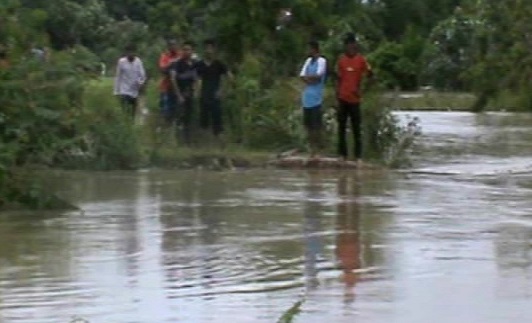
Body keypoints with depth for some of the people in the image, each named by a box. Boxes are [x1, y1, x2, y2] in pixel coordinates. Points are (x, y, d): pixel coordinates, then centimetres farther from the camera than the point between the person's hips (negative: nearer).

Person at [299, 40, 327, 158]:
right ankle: (312, 146, 17)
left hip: (316, 97, -7)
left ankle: (317, 148, -2)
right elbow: (302, 76, 8)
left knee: (316, 124, -6)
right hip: (306, 97, 7)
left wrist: (307, 77, -2)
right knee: (307, 122, 9)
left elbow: (318, 76, -17)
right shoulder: (308, 61, 16)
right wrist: (311, 79, -10)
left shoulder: (322, 61, -6)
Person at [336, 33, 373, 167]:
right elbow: (339, 78, 10)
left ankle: (358, 157, 0)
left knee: (357, 128, -1)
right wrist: (337, 94, 6)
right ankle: (342, 154, 15)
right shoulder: (341, 60, 4)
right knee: (341, 127, 7)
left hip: (355, 98, -3)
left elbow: (370, 74, -1)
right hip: (342, 98, 3)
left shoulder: (361, 60, -4)